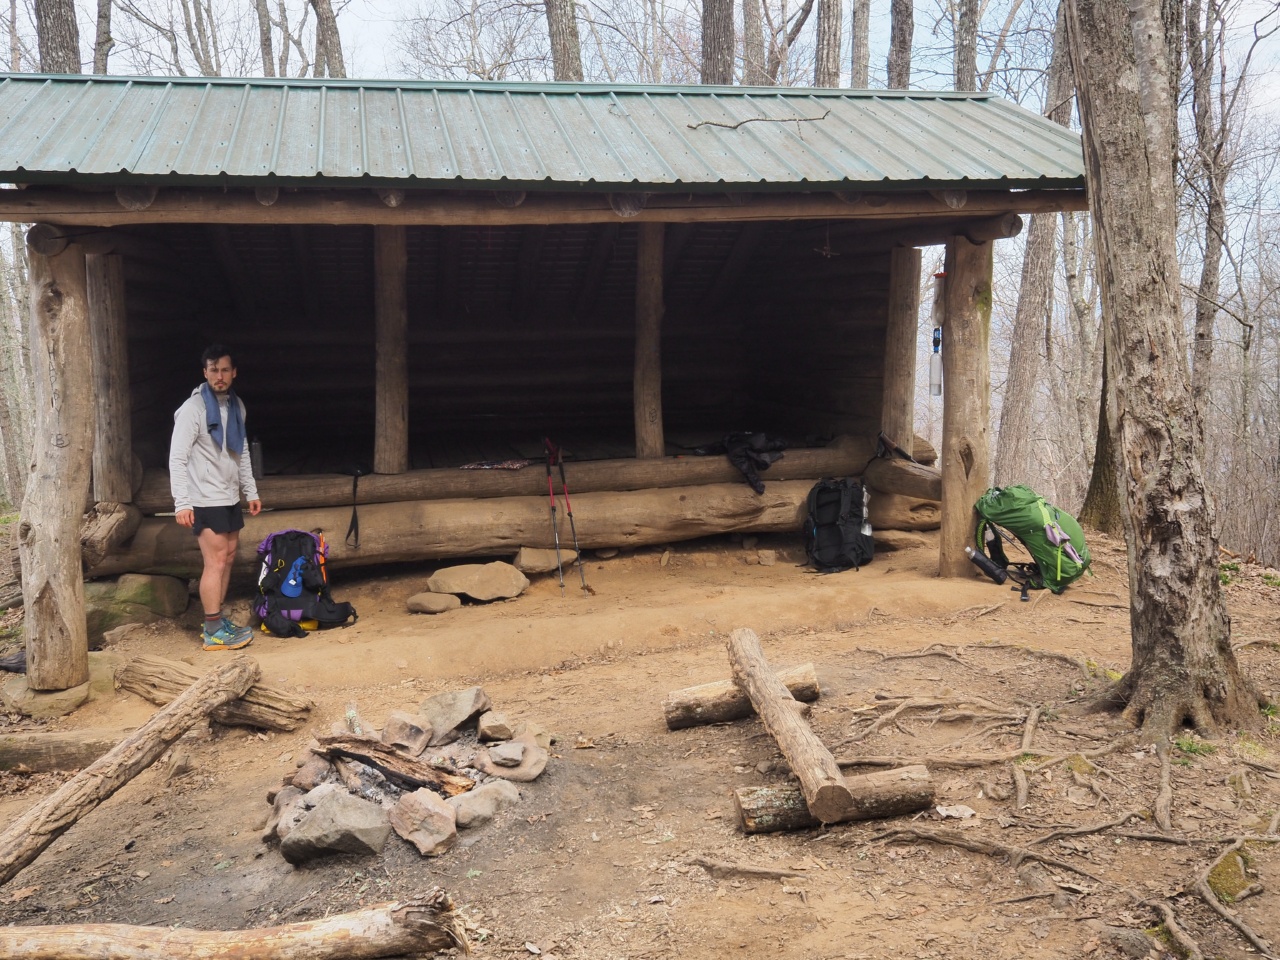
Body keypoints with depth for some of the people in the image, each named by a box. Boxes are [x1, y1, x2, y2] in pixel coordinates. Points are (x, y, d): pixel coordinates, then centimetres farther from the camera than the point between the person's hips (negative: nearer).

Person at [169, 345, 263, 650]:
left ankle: (215, 621, 23)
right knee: (216, 561, -7)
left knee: (229, 556, 12)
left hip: (230, 497, 8)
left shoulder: (236, 405, 8)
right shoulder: (193, 408, -15)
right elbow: (177, 458, -17)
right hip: (206, 500, -8)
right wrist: (182, 504, -23)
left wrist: (251, 492, 16)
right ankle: (214, 632, 1)